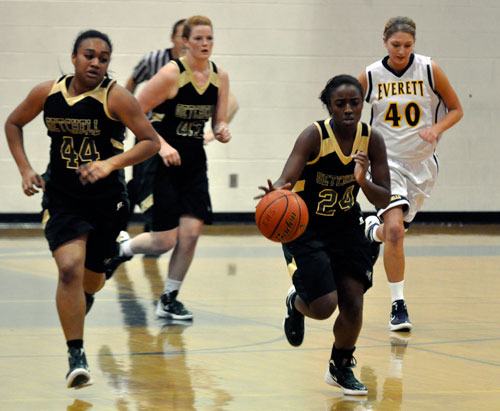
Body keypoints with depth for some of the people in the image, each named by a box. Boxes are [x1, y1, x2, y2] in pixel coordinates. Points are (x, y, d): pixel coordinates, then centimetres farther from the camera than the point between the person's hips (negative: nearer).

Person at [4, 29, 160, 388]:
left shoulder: (115, 97, -16)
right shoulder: (47, 93, -6)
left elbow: (151, 141, -16)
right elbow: (13, 124, 11)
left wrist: (111, 163, -30)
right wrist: (25, 169, -1)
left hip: (106, 199, 0)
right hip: (62, 197, 0)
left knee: (92, 277, 15)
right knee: (70, 268, -21)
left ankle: (83, 297, 56)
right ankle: (76, 356, -14)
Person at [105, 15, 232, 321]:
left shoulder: (220, 77, 2)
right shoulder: (171, 74, -15)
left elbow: (219, 123, 11)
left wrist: (223, 132, -13)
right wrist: (161, 145, -22)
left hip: (193, 162, 5)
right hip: (162, 162, -5)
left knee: (191, 233, -6)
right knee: (165, 241, -7)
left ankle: (169, 299, 10)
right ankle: (121, 250, 25)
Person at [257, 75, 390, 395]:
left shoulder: (372, 141, -11)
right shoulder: (314, 136, -23)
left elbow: (384, 200, -10)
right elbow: (286, 180, -33)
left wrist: (362, 180, -30)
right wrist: (277, 191, -57)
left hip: (346, 227, 4)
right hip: (306, 227, -4)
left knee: (353, 302, -3)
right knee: (324, 306, -15)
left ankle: (341, 368, 23)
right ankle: (296, 304, 24)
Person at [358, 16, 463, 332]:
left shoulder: (430, 71, -7)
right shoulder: (370, 77, -6)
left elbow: (456, 109, 2)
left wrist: (436, 129, -15)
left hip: (422, 162, 2)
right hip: (387, 161, -2)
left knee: (394, 231, 12)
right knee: (394, 230, -20)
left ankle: (374, 229, 51)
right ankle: (398, 305, -11)